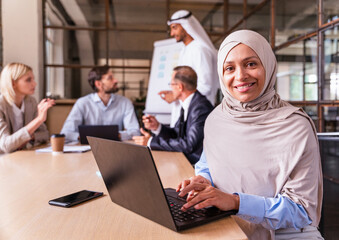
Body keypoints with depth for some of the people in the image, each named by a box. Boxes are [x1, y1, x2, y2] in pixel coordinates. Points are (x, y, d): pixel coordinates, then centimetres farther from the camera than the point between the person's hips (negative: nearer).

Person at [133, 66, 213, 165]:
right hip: (186, 159, 8)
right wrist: (157, 127, -3)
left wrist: (151, 142, -19)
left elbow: (188, 145, -25)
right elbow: (176, 134, 15)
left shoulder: (201, 107, -21)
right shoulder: (187, 104, 7)